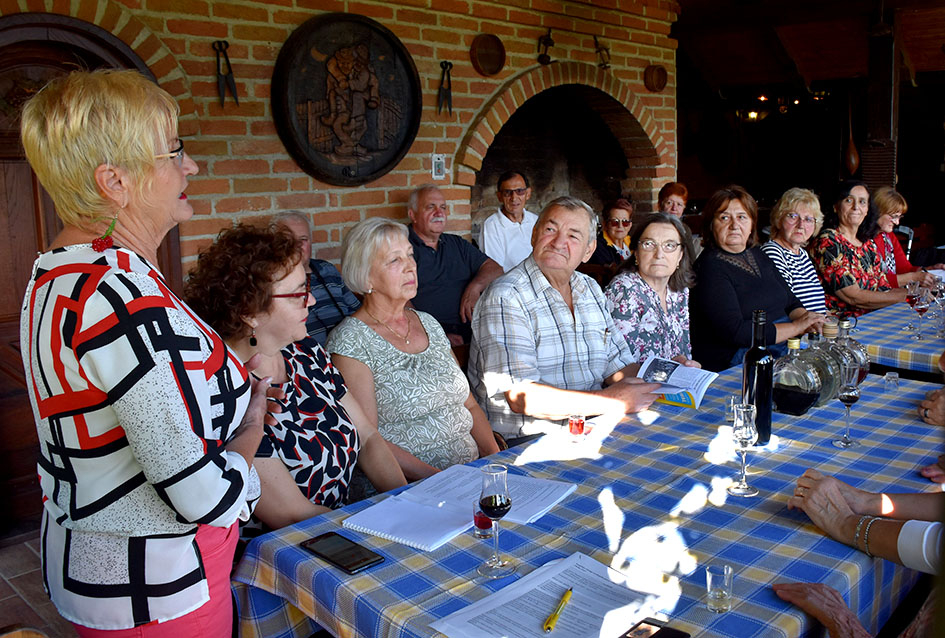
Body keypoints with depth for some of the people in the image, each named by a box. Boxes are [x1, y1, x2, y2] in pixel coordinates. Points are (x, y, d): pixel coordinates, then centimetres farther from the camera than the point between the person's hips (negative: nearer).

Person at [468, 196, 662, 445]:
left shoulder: (590, 289, 14)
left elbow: (615, 363, 16)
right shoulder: (504, 298, -13)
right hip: (528, 440, -7)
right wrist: (609, 400, -25)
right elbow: (518, 395, -23)